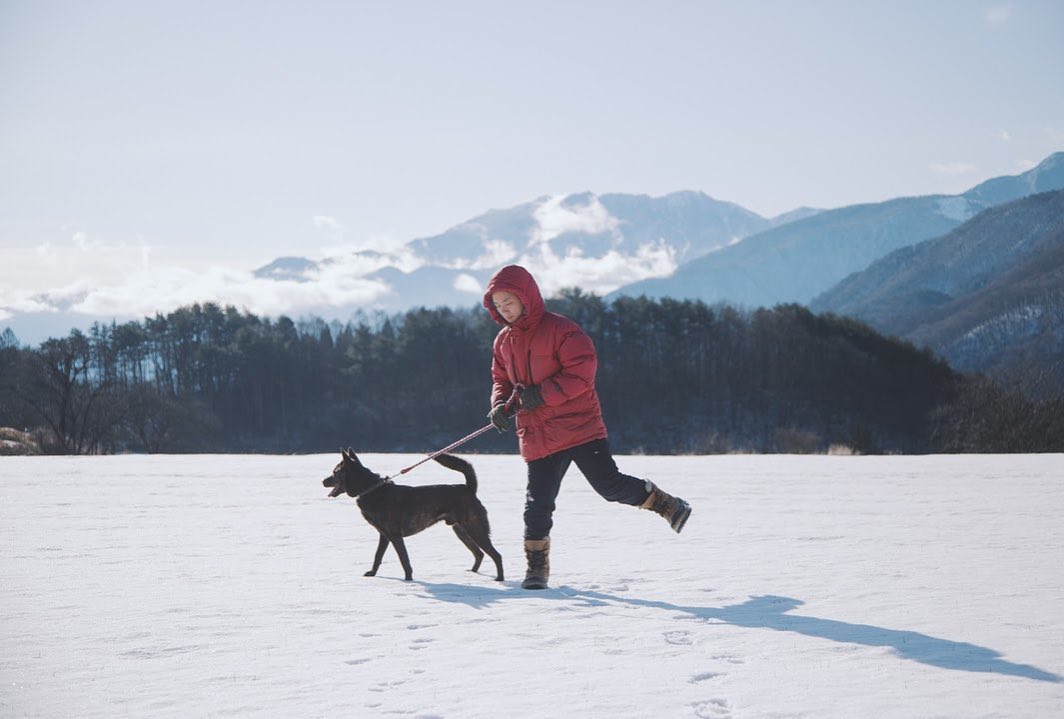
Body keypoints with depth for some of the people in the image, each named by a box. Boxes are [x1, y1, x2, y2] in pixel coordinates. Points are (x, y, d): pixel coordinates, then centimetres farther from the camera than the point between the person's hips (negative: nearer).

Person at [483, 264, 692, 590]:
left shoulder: (559, 329, -11)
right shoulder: (503, 341, 10)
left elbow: (582, 371, -17)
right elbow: (502, 380, 21)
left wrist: (541, 394, -23)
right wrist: (501, 405, -1)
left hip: (579, 425, -5)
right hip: (537, 437, 5)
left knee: (610, 484, -12)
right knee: (538, 502, 5)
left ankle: (666, 504, 9)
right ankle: (536, 567, 15)